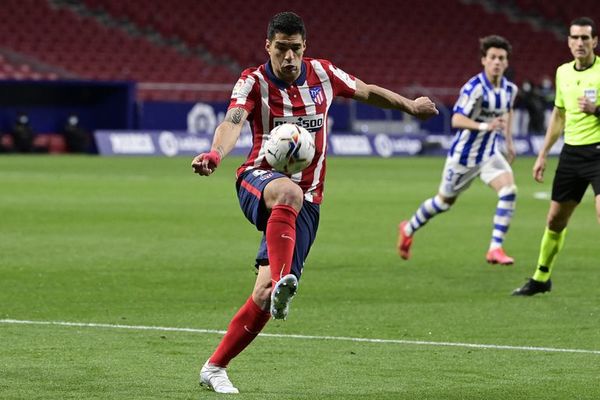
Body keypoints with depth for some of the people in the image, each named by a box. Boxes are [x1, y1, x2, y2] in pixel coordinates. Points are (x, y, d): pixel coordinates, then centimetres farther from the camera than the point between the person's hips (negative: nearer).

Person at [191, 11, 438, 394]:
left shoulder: (323, 74, 4)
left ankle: (215, 368, 6)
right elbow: (233, 122, -26)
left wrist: (410, 105, 28)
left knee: (265, 295, -8)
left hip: (306, 202, 3)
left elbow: (366, 91, 23)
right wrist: (215, 154, -46)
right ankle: (282, 283, -59)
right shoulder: (253, 82, -7)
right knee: (289, 192, -43)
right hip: (259, 180, -3)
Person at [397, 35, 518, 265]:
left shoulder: (510, 89, -2)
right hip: (464, 154, -5)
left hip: (489, 153, 5)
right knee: (445, 201, 12)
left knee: (509, 191, -20)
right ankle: (408, 229, 40)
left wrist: (508, 140, 22)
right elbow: (456, 119, -32)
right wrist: (484, 126, -47)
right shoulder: (474, 88, -24)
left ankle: (495, 249, -16)